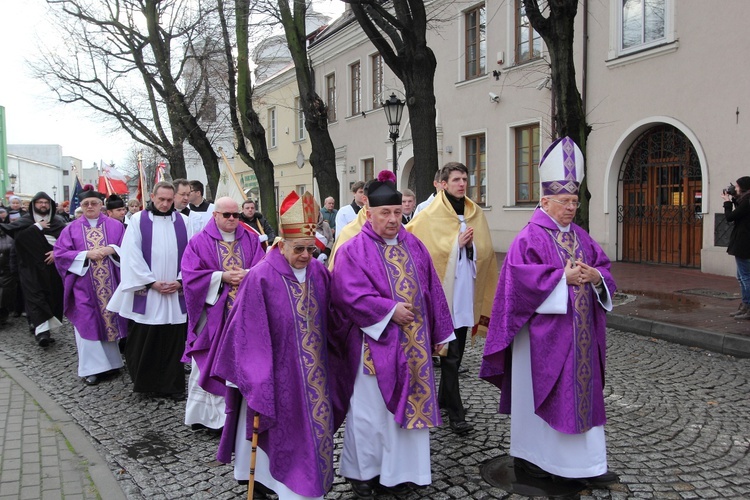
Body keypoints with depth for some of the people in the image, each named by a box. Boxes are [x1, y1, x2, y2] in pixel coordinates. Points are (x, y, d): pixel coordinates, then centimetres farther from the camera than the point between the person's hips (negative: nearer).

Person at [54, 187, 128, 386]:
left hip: (110, 284, 1)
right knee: (88, 324, 0)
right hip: (84, 285, 0)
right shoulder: (71, 229, 5)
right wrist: (86, 254, -14)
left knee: (110, 320, 6)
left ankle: (111, 361, 19)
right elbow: (60, 253, -1)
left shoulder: (115, 226, 6)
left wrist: (112, 249, -17)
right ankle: (91, 367, 6)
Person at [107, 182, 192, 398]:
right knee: (143, 341, 4)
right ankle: (143, 383, 20)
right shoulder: (138, 220, 1)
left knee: (173, 340, 4)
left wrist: (180, 281, -6)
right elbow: (132, 256, -5)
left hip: (176, 291, 2)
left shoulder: (182, 221, 7)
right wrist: (152, 282, -10)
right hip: (146, 292, -1)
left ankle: (172, 385, 15)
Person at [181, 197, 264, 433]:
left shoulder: (250, 240, 9)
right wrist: (222, 277, -15)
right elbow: (190, 274, -6)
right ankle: (206, 413, 14)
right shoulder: (200, 242, 1)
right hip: (213, 312, -2)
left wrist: (246, 274, -16)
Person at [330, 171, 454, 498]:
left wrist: (439, 333, 11)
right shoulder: (353, 250, -8)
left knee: (409, 405, 12)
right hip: (374, 344, -5)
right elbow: (350, 294, -19)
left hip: (413, 344, 5)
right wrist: (390, 310, -20)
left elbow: (432, 290, 10)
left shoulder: (414, 245, 7)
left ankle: (397, 471, 29)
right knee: (370, 409, 5)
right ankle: (362, 471, 25)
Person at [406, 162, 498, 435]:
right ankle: (456, 413, 6)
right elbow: (427, 253, -12)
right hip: (444, 291, -6)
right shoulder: (431, 216, -6)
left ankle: (445, 397, 32)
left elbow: (484, 251, 9)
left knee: (457, 350, 15)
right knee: (451, 354, -3)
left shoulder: (475, 213, 10)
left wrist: (471, 244, -10)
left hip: (466, 292, 6)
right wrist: (457, 243, -16)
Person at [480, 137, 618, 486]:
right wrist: (563, 278, -21)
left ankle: (588, 463, 23)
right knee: (539, 393, 4)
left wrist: (595, 277, -11)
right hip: (544, 333, -7)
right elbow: (522, 277, -22)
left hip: (579, 333, 7)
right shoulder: (530, 238, -11)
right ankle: (528, 455, 21)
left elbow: (604, 268, 12)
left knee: (582, 391, 11)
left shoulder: (580, 236, 11)